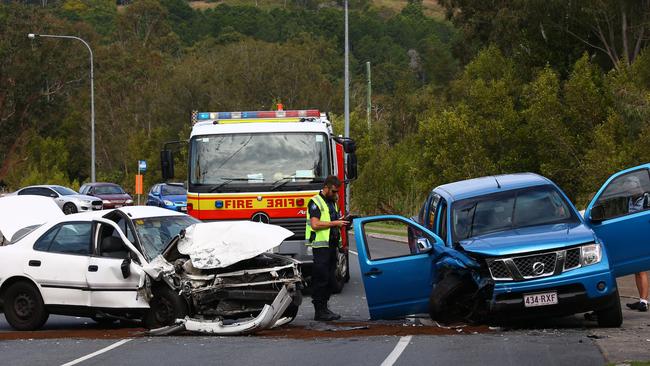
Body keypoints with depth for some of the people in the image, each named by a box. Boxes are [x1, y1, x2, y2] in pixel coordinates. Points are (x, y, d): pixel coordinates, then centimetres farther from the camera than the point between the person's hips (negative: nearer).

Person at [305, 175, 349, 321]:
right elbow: (315, 224, -19)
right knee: (320, 279, -8)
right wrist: (335, 223, -17)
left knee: (331, 280, 10)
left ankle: (324, 308, 17)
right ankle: (319, 311, -7)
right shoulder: (315, 202, -9)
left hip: (332, 245, 9)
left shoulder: (332, 202, 19)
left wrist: (342, 222, 7)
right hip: (320, 247, -9)